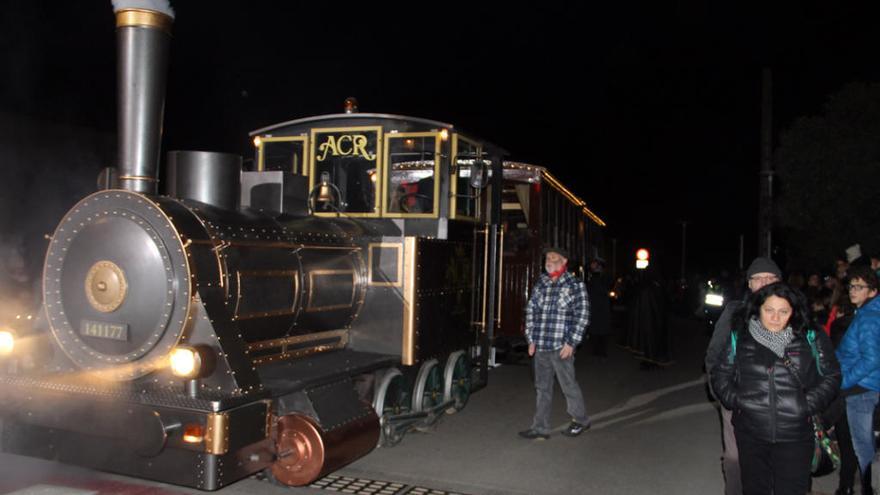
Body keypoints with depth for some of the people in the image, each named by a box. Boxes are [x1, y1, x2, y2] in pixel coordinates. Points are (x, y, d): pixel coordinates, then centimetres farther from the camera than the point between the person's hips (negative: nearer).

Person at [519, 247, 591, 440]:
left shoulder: (575, 285, -4)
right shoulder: (540, 284, 12)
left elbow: (582, 316, -7)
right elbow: (530, 311, 16)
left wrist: (571, 343, -12)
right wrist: (531, 340, 9)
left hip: (561, 347, -5)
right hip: (540, 347, 5)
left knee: (569, 385, 6)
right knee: (542, 388, 10)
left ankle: (580, 420, 26)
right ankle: (540, 428, 17)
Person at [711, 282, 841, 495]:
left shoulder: (810, 339, 0)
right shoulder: (739, 338, 2)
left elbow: (831, 377, 4)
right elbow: (720, 374, 8)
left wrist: (808, 406, -7)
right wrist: (735, 401, -5)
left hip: (795, 436, -1)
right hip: (750, 435, 1)